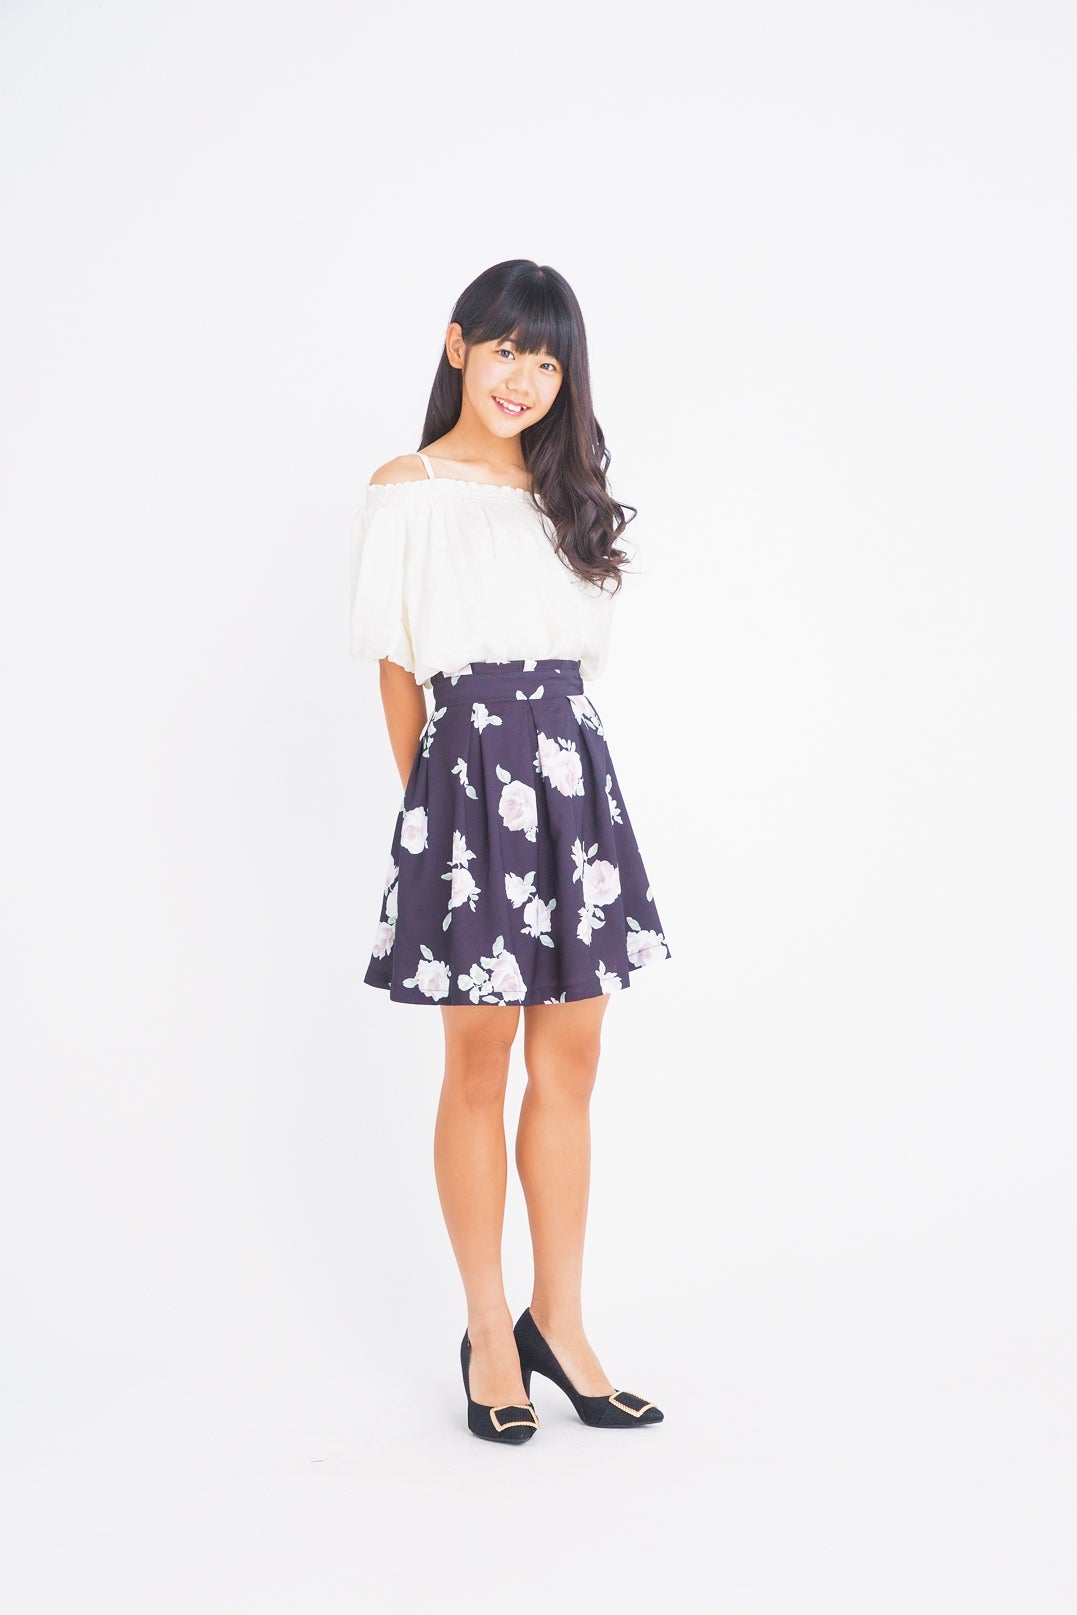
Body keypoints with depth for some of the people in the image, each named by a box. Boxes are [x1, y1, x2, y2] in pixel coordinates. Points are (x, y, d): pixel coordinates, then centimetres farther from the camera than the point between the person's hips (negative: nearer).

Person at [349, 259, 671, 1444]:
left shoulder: (564, 491, 16)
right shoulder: (406, 490, 1)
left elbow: (579, 655, 16)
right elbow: (397, 667, 1)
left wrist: (553, 749, 7)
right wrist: (430, 801, 1)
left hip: (575, 770, 5)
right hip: (472, 773, -5)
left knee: (570, 1061, 7)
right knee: (481, 1064, 2)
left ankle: (559, 1323, 17)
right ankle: (489, 1334, 14)